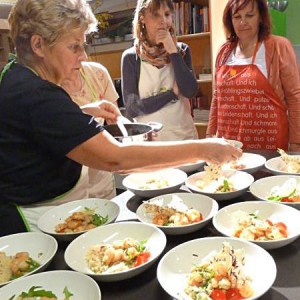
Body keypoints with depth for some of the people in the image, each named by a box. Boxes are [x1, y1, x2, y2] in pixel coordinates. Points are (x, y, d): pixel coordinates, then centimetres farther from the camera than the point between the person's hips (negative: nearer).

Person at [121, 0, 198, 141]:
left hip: (183, 134, 2)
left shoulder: (181, 50, 1)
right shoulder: (131, 57, -6)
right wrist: (173, 92, -12)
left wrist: (173, 51, -15)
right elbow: (131, 107, -13)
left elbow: (190, 92, -13)